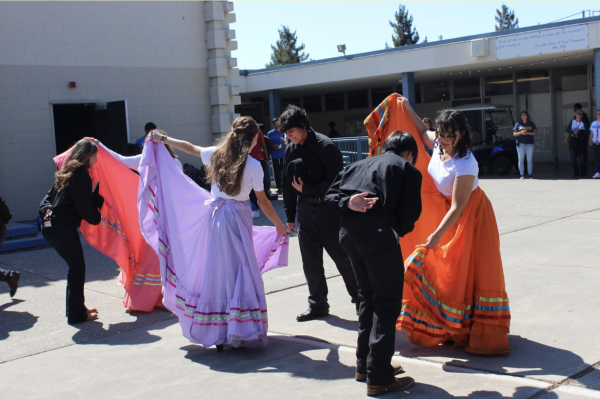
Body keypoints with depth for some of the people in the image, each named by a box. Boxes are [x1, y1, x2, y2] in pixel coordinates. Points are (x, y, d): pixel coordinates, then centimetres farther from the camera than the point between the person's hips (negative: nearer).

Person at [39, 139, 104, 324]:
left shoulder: (66, 173, 16)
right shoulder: (82, 177, -13)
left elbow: (49, 196, 18)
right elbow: (85, 208, -13)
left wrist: (48, 210, 5)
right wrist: (96, 218, 4)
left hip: (51, 226, 9)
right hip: (64, 228, -9)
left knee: (75, 267, 17)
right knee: (77, 267, 1)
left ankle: (77, 308, 26)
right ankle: (76, 314, 6)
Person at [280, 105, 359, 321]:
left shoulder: (325, 146, -12)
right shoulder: (290, 150, 6)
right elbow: (288, 184, 13)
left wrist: (306, 189, -14)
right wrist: (289, 216, 14)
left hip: (329, 208, -5)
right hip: (305, 210, 6)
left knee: (342, 257, 1)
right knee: (310, 261, 9)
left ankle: (360, 300, 18)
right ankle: (317, 305, 22)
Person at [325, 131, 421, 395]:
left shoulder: (361, 164, 26)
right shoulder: (409, 169, 10)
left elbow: (331, 195, 12)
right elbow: (410, 213, -1)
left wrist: (348, 203, -6)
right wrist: (399, 230, 18)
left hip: (349, 232, 6)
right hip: (378, 233, -6)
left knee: (368, 296, 22)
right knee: (387, 303, 4)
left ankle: (364, 365, 32)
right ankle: (379, 377, 6)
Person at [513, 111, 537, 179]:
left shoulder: (531, 124, 12)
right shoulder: (518, 124, 11)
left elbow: (535, 132, 4)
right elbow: (514, 134, 6)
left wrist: (527, 133, -11)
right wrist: (521, 132, -11)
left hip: (529, 143, 0)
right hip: (520, 143, 0)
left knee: (530, 160, 1)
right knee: (521, 159, -4)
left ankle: (530, 174, 4)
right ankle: (522, 175, -2)